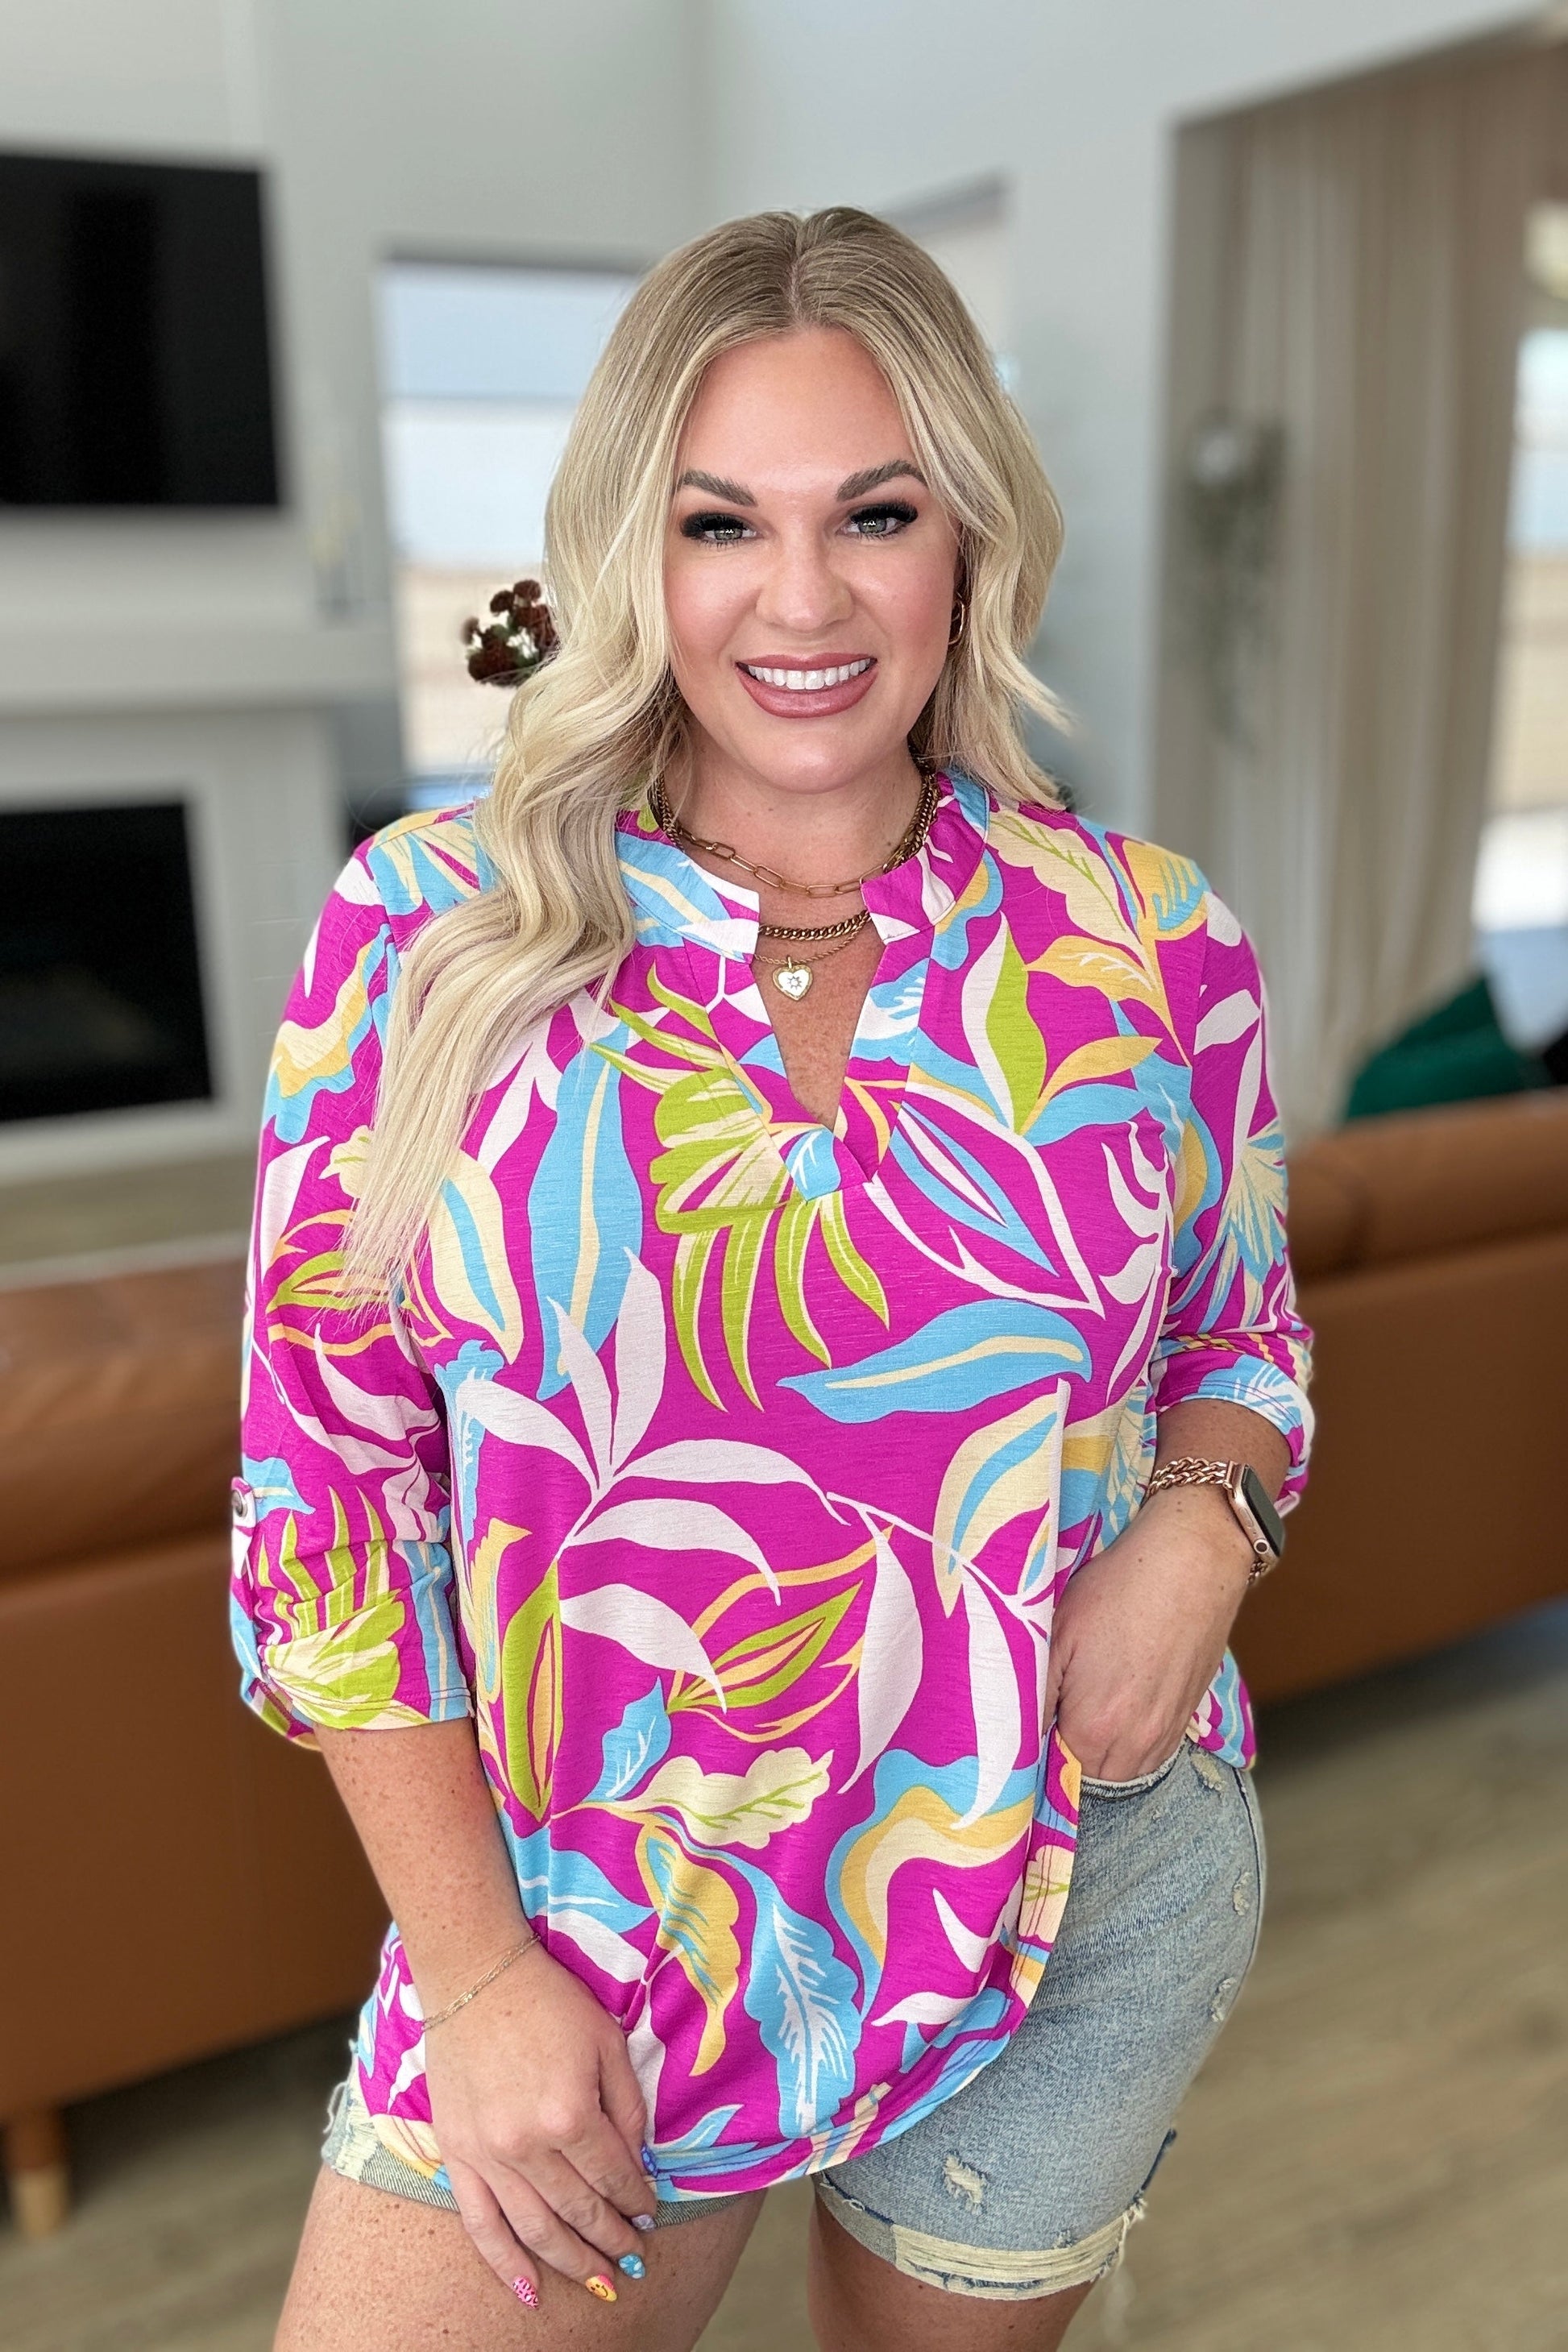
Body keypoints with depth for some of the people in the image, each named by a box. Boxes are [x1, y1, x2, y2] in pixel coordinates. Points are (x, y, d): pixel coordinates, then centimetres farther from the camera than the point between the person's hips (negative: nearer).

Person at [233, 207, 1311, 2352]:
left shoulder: (1151, 948, -5)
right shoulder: (427, 932, -9)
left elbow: (1243, 1340, 10)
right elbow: (327, 1480, -6)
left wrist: (1203, 1519, -13)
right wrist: (477, 1967, -10)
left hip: (1084, 1896, 2)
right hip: (577, 1912, -1)